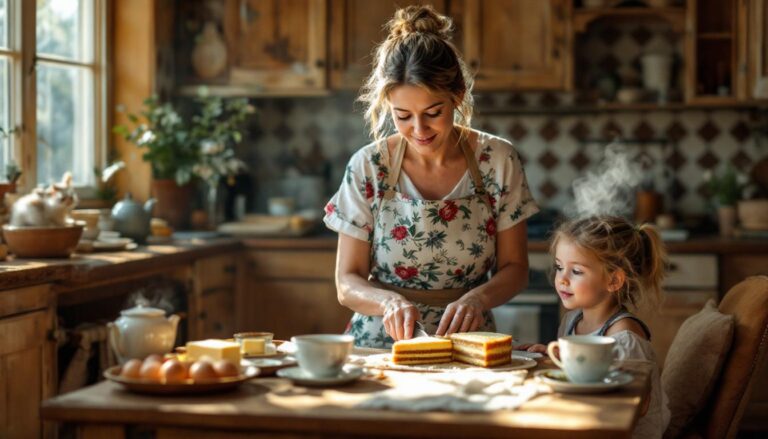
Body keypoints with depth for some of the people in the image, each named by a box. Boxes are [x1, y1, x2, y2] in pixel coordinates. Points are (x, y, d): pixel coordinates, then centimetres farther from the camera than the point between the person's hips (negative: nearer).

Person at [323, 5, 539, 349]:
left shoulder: (497, 160, -3)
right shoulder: (368, 167, -4)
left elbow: (514, 268, 3)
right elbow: (348, 284, -1)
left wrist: (478, 298, -17)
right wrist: (390, 302, -22)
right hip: (381, 341, -1)